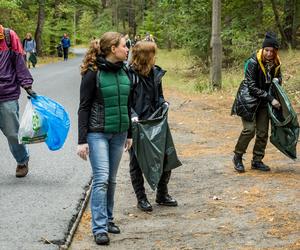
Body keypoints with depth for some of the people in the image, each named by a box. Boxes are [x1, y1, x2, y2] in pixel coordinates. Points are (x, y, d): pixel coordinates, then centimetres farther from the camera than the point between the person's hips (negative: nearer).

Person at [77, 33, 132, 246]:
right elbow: (84, 107, -9)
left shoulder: (123, 72, 8)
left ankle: (108, 219, 24)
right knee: (101, 179, -10)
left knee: (112, 179, 12)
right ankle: (100, 228, -7)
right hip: (97, 133, -6)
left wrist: (129, 134, 18)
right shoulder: (93, 73, -10)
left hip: (119, 133, 6)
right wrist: (82, 140, -13)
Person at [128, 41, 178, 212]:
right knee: (137, 163, 6)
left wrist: (163, 103, -2)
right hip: (136, 126, -6)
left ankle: (162, 195, 24)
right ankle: (141, 198, 19)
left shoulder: (156, 72, 7)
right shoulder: (129, 74, -13)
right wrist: (132, 115, -25)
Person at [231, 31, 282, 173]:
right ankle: (237, 157, 7)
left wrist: (277, 80, -7)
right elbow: (252, 87, -21)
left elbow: (278, 76, 19)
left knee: (263, 132, 3)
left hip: (264, 101, 6)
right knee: (249, 129, -13)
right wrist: (271, 99, -23)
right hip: (248, 99, -6)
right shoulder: (253, 62, -21)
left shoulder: (275, 63, -2)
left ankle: (257, 161, 17)